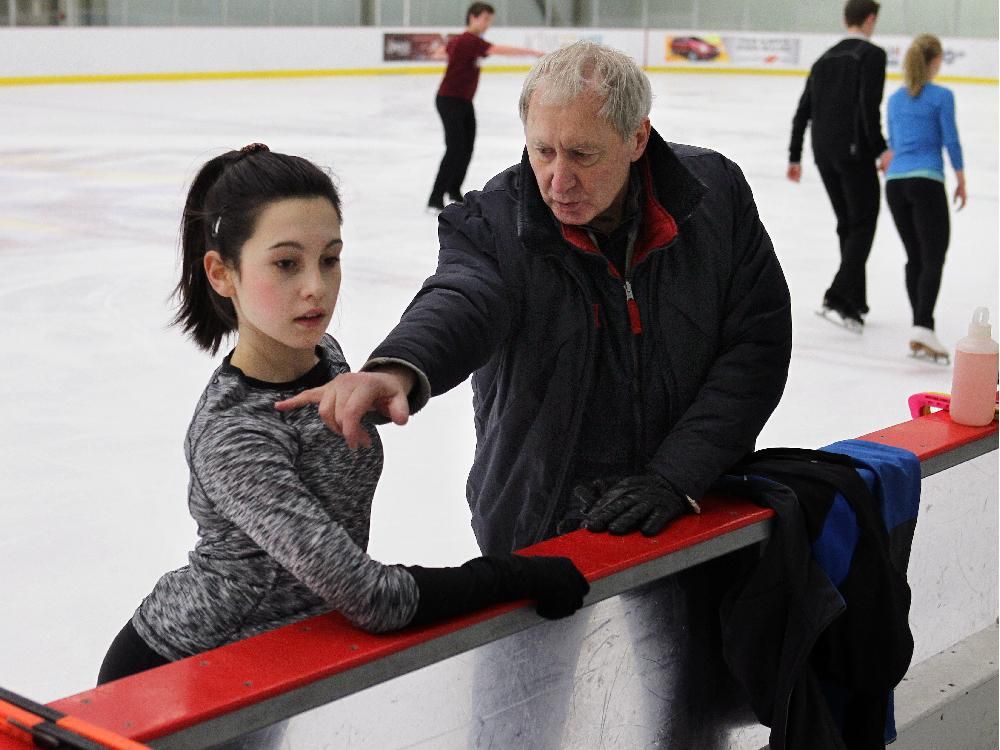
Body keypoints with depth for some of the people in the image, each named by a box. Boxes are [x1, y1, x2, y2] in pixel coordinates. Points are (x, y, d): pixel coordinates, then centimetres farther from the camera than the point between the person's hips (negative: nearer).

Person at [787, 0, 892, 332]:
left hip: (824, 154, 7)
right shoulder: (872, 54, -6)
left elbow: (803, 112, 14)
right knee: (863, 224, -2)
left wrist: (795, 157, 19)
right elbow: (869, 106, -18)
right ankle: (839, 298, -13)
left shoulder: (825, 58, 15)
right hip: (855, 151, -7)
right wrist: (881, 149, -15)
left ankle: (856, 301, 19)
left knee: (847, 224, 16)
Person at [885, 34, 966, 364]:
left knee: (915, 258, 12)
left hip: (895, 183, 6)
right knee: (933, 259, -8)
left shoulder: (895, 99, 13)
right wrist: (961, 179, 10)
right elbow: (951, 140, -3)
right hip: (926, 182, -6)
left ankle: (920, 328, 10)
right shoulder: (941, 96, -3)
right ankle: (923, 326, -24)